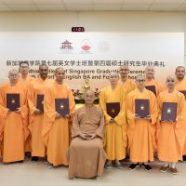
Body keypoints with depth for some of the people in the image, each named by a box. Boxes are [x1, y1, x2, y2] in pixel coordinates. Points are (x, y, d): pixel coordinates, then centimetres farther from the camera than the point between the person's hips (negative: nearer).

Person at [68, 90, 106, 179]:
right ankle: (76, 171, -15)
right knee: (74, 146, -32)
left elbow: (101, 125, 8)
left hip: (95, 135, -1)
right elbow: (75, 125, 8)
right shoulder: (78, 110, 16)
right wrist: (80, 133, -10)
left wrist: (95, 134, -10)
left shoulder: (99, 111, 14)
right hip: (80, 135, 1)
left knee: (97, 146, -34)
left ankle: (94, 172, -17)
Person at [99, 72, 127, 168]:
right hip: (107, 119, 0)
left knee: (118, 138, 4)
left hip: (119, 119, 0)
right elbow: (102, 106, 1)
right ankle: (109, 159, 15)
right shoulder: (104, 91, 3)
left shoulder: (122, 90, 2)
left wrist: (117, 118, -11)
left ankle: (117, 159, 16)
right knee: (109, 138, 5)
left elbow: (124, 105, -2)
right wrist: (108, 118, -9)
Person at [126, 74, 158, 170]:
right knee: (135, 142, 5)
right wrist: (133, 116, -18)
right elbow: (128, 109, -1)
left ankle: (145, 161, 17)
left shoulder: (151, 94, 3)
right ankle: (135, 160, 17)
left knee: (147, 141, 6)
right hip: (134, 123, -1)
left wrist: (151, 117, -14)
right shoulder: (130, 95, 0)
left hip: (147, 123, 1)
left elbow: (155, 109, 2)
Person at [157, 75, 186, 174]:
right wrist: (161, 118, -10)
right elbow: (158, 109, 5)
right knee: (164, 143, 7)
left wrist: (175, 120, -15)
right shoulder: (161, 95, 2)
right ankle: (165, 164, 21)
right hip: (163, 123, 2)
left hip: (176, 124, -1)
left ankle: (173, 165, 17)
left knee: (175, 144, 4)